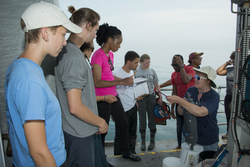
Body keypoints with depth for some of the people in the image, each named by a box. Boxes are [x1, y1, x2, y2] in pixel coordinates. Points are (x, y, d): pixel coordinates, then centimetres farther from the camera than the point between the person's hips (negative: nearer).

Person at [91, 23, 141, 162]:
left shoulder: (110, 54, 9)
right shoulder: (98, 55, -17)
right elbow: (97, 82, -24)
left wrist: (125, 80, 9)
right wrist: (121, 82, -24)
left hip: (114, 96, 9)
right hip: (102, 99, -9)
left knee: (124, 124, 18)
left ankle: (126, 152, 40)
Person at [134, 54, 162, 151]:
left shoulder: (152, 71, 5)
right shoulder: (136, 72, -1)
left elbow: (156, 85, 11)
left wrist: (160, 97, 6)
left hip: (151, 97, 2)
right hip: (140, 98, -1)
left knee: (152, 119, 6)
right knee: (142, 119, 4)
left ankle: (152, 140, 22)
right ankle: (143, 141, 19)